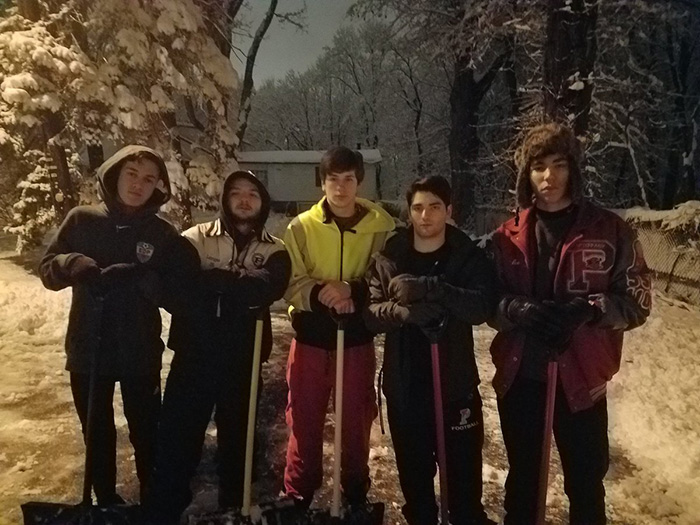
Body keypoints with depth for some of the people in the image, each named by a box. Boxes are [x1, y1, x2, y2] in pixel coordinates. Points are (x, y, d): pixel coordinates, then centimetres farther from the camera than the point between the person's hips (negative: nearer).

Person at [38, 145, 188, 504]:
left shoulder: (163, 234, -4)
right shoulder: (82, 219, -1)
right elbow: (48, 270, 1)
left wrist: (138, 278, -26)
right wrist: (74, 264, -21)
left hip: (140, 352, -1)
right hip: (87, 349, 2)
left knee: (145, 432, 12)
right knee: (97, 433, 17)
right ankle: (106, 501, 37)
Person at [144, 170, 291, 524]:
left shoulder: (274, 250, 5)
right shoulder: (196, 238, 4)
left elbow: (269, 288, -17)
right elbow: (177, 285, -13)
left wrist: (212, 280, -16)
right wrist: (240, 284, -16)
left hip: (242, 359, 1)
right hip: (194, 355, -1)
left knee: (236, 435, 14)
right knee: (176, 436, 3)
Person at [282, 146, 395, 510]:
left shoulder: (381, 226, -4)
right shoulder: (301, 226, -2)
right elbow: (290, 284, -6)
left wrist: (352, 291, -24)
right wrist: (321, 293, -24)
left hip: (357, 338, 0)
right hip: (311, 337, 1)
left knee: (356, 421, 13)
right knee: (304, 421, 10)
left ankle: (356, 496, 34)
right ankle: (298, 496, 29)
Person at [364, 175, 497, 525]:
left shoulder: (470, 257, -2)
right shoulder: (388, 258, 2)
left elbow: (483, 307, -17)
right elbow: (371, 312, -6)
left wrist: (431, 289, -29)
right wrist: (401, 310, -27)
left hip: (456, 382, -1)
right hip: (404, 384, 2)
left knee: (464, 468, 6)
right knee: (413, 468, 17)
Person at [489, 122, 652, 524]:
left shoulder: (611, 231, -4)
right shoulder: (508, 237, 2)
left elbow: (637, 301, -3)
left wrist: (589, 309, -22)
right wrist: (517, 310, -19)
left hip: (580, 377, -2)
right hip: (519, 375, 2)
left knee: (586, 482, 13)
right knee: (522, 477, 20)